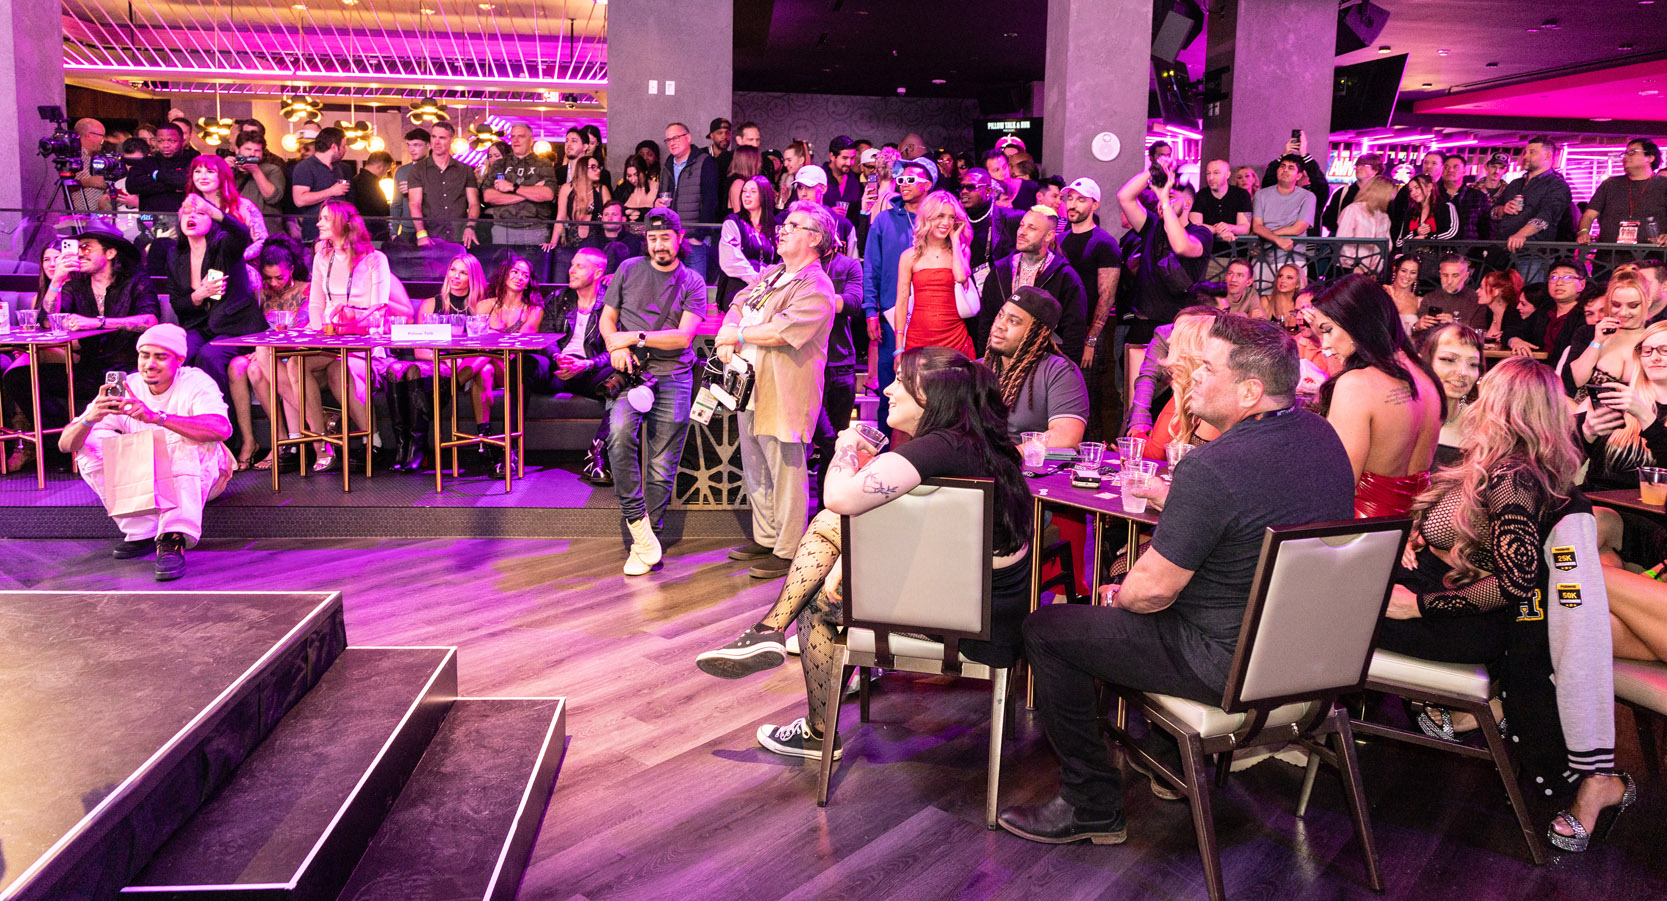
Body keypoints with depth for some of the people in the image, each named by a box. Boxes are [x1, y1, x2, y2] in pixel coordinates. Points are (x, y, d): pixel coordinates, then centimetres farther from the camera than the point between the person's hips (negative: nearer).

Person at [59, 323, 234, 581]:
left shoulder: (195, 383, -17)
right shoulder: (125, 389, -8)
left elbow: (222, 429, -41)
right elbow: (66, 444, -13)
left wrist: (156, 417, -50)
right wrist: (90, 419, -36)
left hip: (198, 477, -4)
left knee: (188, 437, -32)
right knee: (92, 443, -15)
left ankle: (173, 539, -36)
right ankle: (141, 531, -16)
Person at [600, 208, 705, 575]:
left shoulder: (692, 282, 7)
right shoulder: (628, 270, 11)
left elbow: (684, 336, -3)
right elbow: (607, 318, 15)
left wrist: (635, 337, -11)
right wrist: (616, 348, -5)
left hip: (673, 376, 0)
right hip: (630, 370, 0)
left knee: (662, 466, -1)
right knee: (619, 432, -29)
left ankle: (645, 541, 10)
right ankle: (638, 524, -21)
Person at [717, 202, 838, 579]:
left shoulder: (815, 288, -14)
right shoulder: (770, 275, 16)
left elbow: (781, 332, -25)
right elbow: (737, 308, 16)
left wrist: (737, 335, -11)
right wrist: (726, 340, -5)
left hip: (784, 396, -10)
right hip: (750, 388, 10)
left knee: (786, 475, -3)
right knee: (755, 472, 18)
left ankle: (788, 552, 7)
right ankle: (766, 539, 32)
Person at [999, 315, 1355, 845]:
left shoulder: (1210, 468, -28)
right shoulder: (1320, 434, 0)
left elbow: (1153, 589, -21)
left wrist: (1119, 596, 0)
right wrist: (1175, 500, 18)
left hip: (1229, 662, -9)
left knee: (1046, 631, 1)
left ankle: (1092, 806, 12)